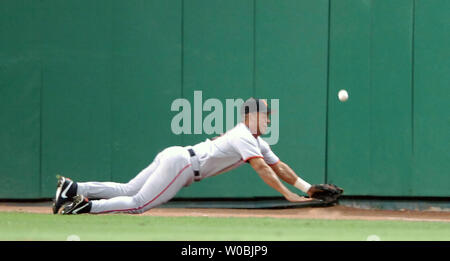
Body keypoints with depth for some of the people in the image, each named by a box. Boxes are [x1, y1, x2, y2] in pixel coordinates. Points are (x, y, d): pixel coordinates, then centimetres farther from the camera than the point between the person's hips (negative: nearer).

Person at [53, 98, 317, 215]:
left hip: (174, 158, 9)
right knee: (138, 203, -14)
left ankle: (72, 188, 4)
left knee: (127, 191, 7)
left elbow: (278, 166, 16)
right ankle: (85, 205, -15)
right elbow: (261, 168, -25)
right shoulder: (244, 137, -13)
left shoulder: (258, 142, 17)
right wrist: (288, 195, -28)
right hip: (180, 163, -9)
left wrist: (307, 187, 8)